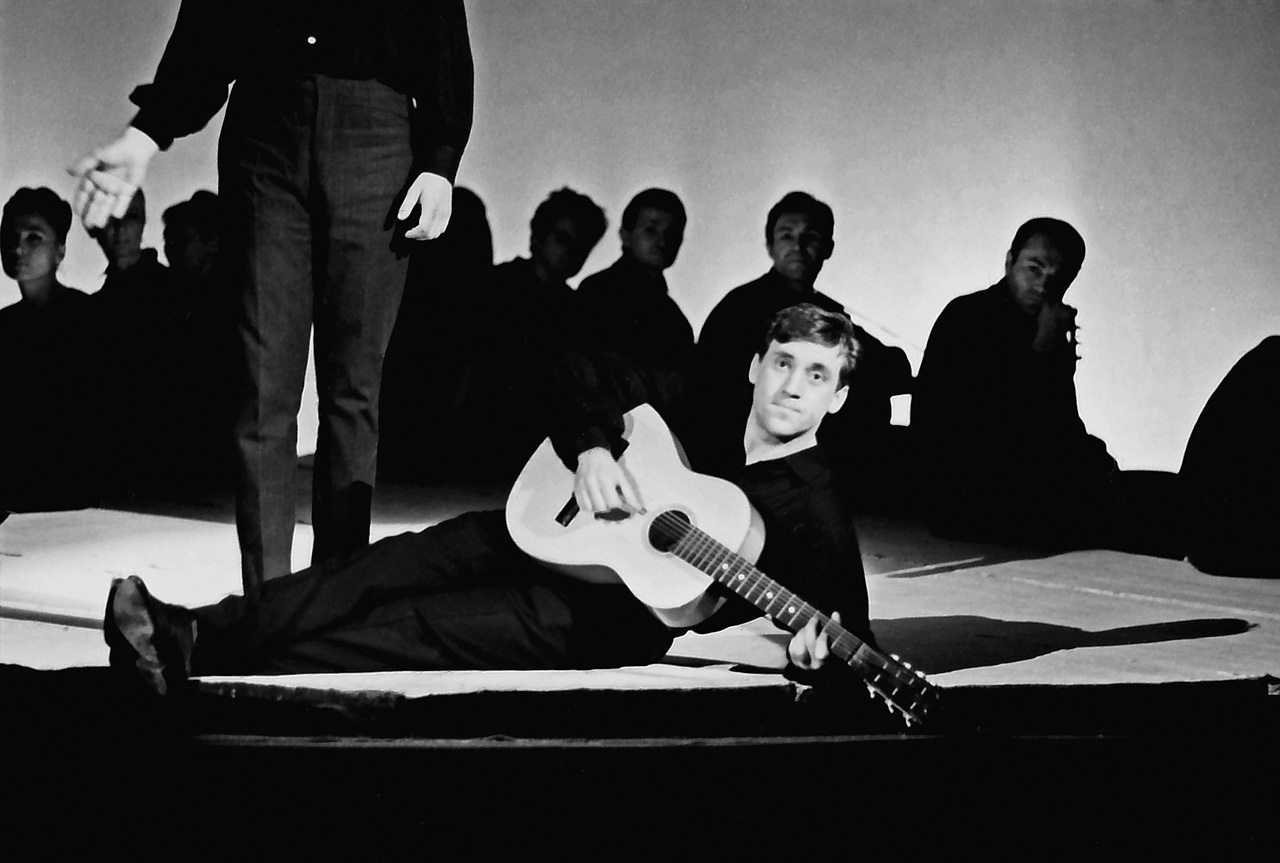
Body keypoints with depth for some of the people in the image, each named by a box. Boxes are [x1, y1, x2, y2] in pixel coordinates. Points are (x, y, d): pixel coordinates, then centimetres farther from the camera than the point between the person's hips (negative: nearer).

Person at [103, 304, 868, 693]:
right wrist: (590, 449, -11)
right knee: (400, 566, -15)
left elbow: (844, 613, -13)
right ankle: (198, 632, -26)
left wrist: (819, 649, -37)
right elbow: (587, 378, 9)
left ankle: (210, 665, -32)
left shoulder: (813, 513, -9)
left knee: (422, 628, -23)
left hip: (605, 621, -6)